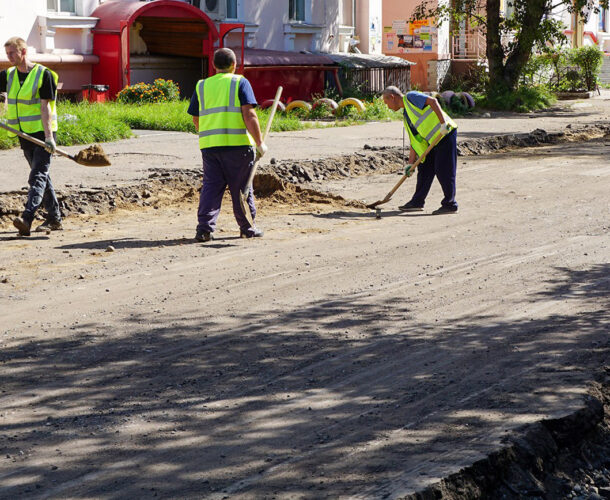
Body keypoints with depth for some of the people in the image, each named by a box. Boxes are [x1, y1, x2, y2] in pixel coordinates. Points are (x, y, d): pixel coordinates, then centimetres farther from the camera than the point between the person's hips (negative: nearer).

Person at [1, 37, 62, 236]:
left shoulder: (43, 74, -9)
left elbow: (45, 107, -14)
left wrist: (49, 136, -19)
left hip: (42, 133, -7)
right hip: (25, 135, 7)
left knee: (37, 177, -15)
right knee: (41, 176, 12)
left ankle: (27, 218, -29)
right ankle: (54, 219, 20)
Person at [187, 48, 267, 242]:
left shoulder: (202, 86, 13)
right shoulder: (240, 82, 1)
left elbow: (196, 119, 16)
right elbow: (249, 115, -9)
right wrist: (259, 142, -5)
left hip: (209, 145, 3)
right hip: (237, 143, -3)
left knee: (211, 186, 5)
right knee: (241, 187, 7)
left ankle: (204, 228, -6)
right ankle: (247, 228, 16)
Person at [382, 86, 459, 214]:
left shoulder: (411, 97, -5)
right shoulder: (406, 115, 20)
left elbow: (433, 101, -19)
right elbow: (415, 140, 19)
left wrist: (443, 123, -27)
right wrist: (410, 163, 13)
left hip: (446, 134, -10)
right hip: (433, 141, 10)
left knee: (444, 171, -7)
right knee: (424, 169, 12)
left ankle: (450, 205, -2)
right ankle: (417, 202, 20)